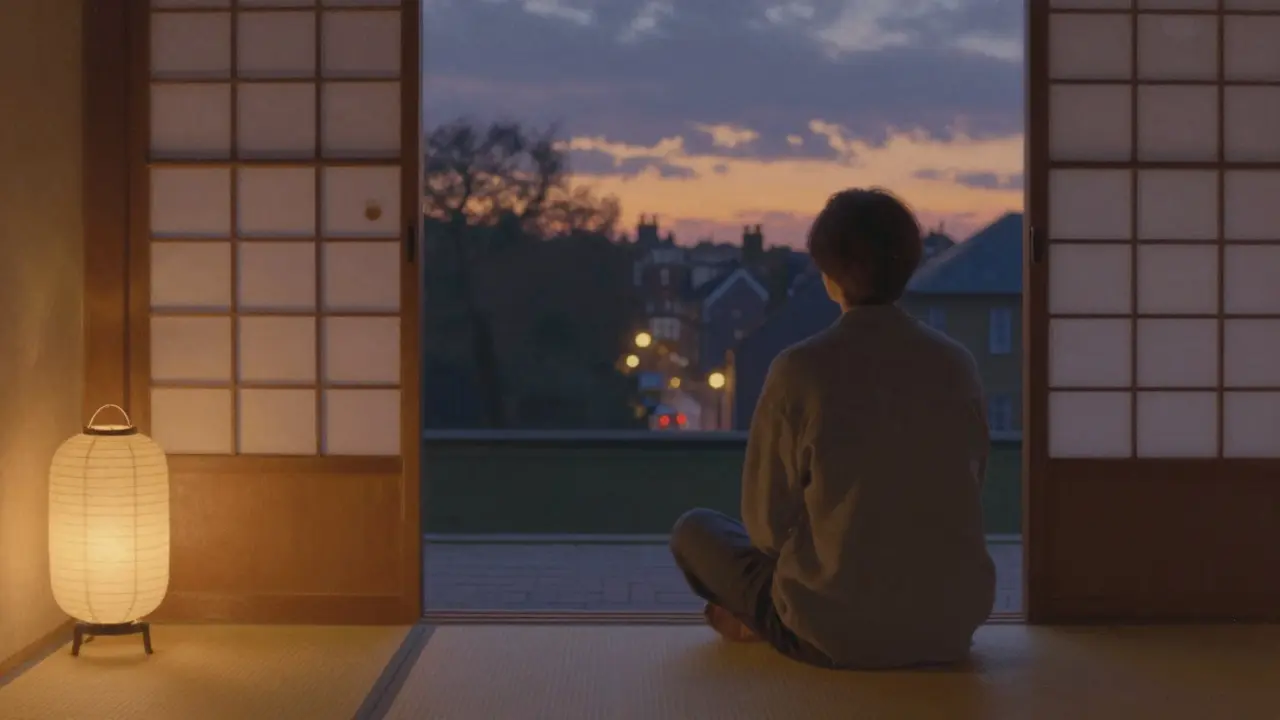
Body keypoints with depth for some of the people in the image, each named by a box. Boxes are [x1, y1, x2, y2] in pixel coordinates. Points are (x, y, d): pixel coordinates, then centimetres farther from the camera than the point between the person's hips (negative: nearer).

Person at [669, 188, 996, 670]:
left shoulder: (799, 371, -15)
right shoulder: (957, 364, -3)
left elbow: (768, 523, -6)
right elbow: (964, 496, 9)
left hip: (836, 636, -3)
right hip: (952, 627, 3)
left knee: (694, 531, 19)